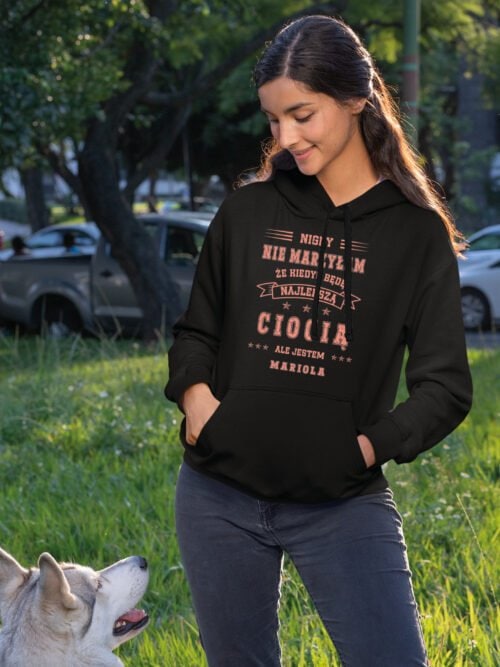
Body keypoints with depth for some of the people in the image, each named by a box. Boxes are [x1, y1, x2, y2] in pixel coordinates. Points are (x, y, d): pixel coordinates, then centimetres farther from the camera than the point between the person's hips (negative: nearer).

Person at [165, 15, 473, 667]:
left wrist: (368, 446, -12)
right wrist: (195, 393, -4)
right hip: (220, 496, 2)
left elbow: (446, 386, 0)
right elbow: (196, 331, 16)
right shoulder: (247, 210, 6)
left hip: (345, 503, -2)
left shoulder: (416, 232, 0)